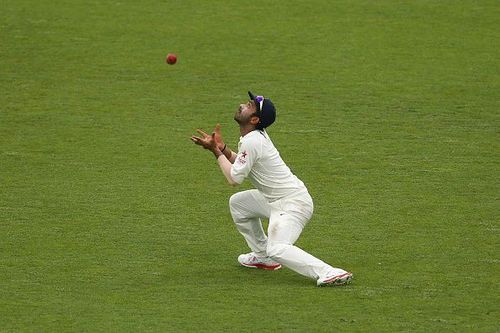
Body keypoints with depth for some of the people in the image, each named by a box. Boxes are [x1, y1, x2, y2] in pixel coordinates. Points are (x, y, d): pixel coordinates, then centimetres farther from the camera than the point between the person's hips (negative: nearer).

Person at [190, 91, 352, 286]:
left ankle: (329, 273, -36)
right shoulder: (257, 135, 10)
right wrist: (221, 147, 8)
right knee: (237, 202, 25)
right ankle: (263, 257, 28)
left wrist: (217, 152, -5)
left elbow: (234, 178, -15)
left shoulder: (251, 141, -19)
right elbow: (240, 162, 22)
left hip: (293, 204, -10)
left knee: (277, 249, -27)